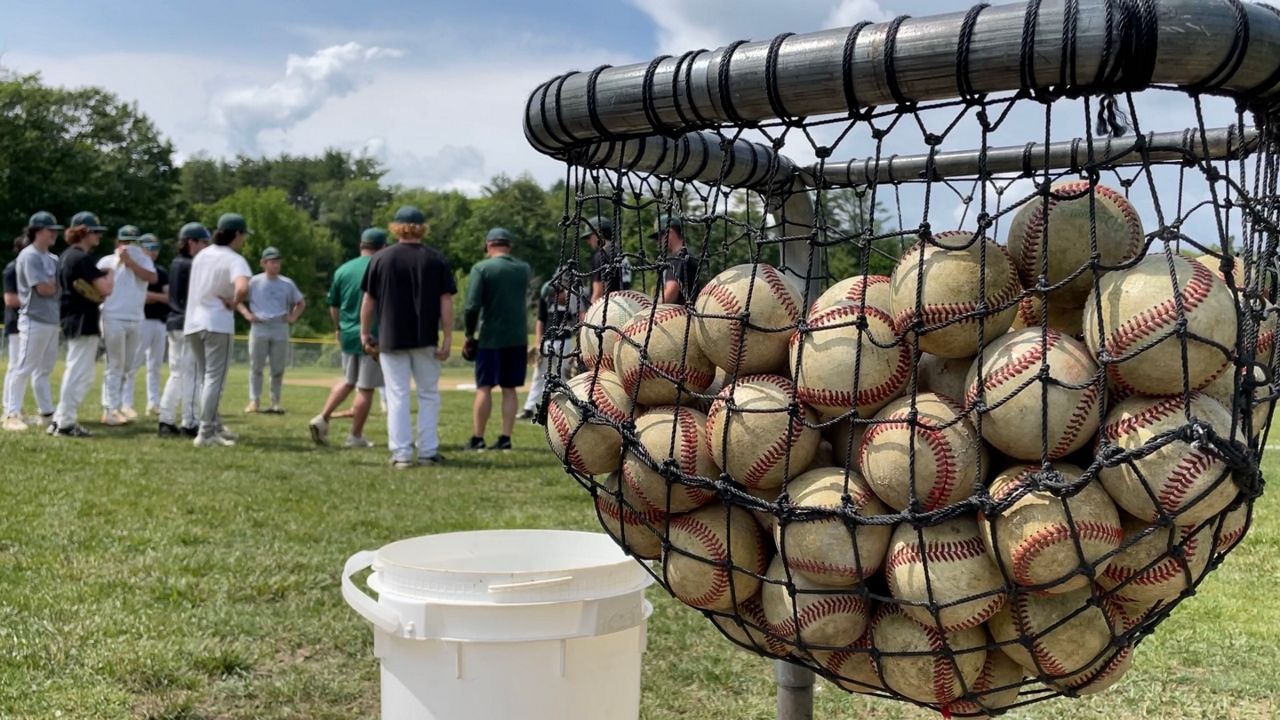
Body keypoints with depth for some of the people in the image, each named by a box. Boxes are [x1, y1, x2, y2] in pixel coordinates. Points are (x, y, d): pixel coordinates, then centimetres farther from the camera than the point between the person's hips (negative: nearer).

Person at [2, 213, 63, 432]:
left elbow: (57, 284, 13)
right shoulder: (29, 256, -11)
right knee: (24, 369, -6)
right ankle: (11, 415, -2)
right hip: (34, 320, -9)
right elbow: (44, 289, -18)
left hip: (52, 320, 9)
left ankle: (47, 413, 19)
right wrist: (60, 283, -2)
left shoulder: (52, 258, 16)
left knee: (44, 369, 13)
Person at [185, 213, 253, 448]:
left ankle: (215, 426, 25)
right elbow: (242, 288, -31)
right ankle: (206, 434, -7)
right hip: (217, 324, -7)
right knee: (214, 379, -3)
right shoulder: (235, 260, -12)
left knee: (206, 378, 18)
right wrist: (233, 304, -14)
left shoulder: (201, 255, 12)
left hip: (192, 323, 7)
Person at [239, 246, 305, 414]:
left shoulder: (287, 284, 8)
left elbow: (301, 303, 19)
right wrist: (247, 314, -6)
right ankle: (254, 401, 5)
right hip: (259, 329, -1)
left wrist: (293, 317, 4)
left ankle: (275, 402, 11)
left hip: (280, 330, 2)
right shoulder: (254, 282, 2)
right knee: (256, 367, 0)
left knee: (278, 369, 3)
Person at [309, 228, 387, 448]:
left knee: (347, 381, 22)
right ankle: (355, 436, 8)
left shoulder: (343, 270, 6)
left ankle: (323, 418, 9)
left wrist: (338, 328, 27)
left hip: (348, 336, 6)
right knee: (366, 388, 3)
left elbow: (333, 306, 13)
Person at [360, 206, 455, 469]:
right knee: (429, 394, 11)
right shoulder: (436, 260, 0)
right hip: (426, 339, 0)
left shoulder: (381, 258, 1)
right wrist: (448, 339, -3)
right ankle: (428, 451, 10)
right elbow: (446, 302, -4)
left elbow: (369, 300, 4)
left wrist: (365, 332, 15)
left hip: (391, 338, 0)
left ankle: (401, 454, 0)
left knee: (397, 396, 3)